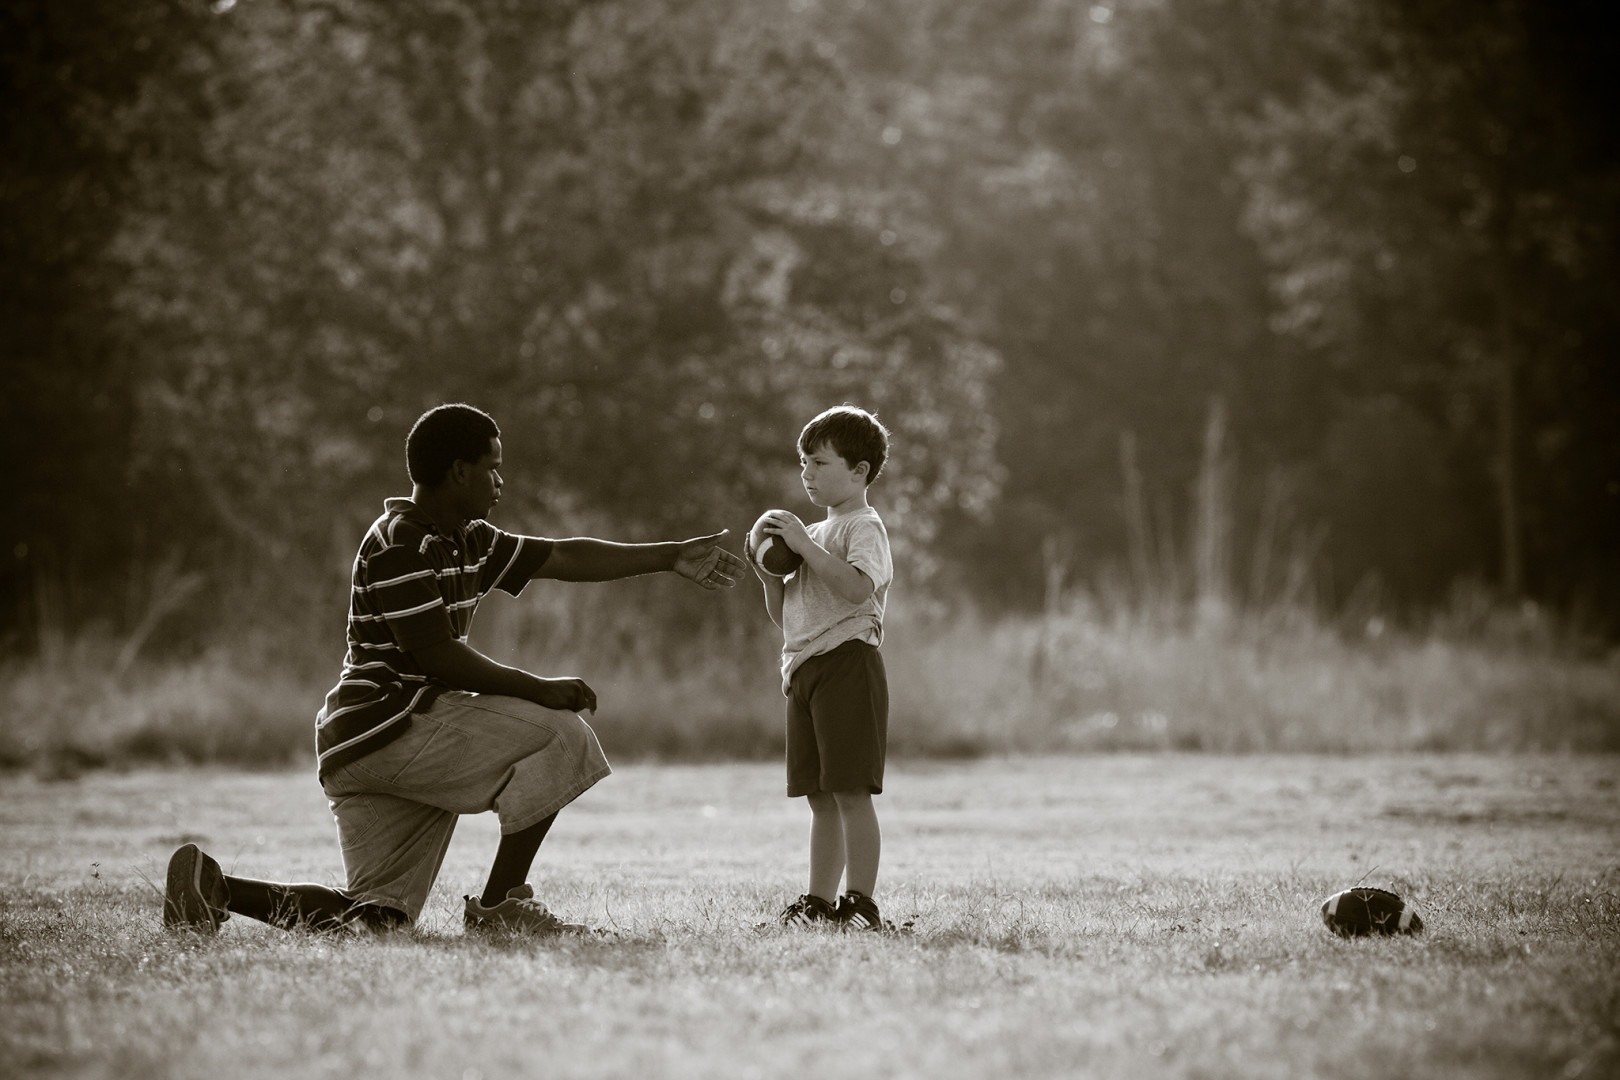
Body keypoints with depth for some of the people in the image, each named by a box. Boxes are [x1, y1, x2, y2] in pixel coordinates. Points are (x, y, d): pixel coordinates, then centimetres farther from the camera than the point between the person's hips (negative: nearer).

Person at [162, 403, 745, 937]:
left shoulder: (468, 542, 16)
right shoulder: (400, 544, -13)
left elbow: (562, 557, 22)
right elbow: (438, 656, -19)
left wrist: (673, 557, 23)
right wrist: (539, 689, -14)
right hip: (388, 722, -10)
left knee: (376, 917, 5)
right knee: (561, 736, -12)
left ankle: (217, 889, -1)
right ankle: (500, 904, -8)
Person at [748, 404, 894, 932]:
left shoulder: (864, 527, -5)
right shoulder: (814, 534, 22)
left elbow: (856, 587, -25)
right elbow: (785, 615, 24)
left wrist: (803, 545, -22)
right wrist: (770, 577, 6)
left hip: (848, 663, -9)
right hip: (804, 669, 9)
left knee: (850, 790, -11)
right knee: (820, 797, 10)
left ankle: (861, 902, -11)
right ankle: (819, 901, 13)